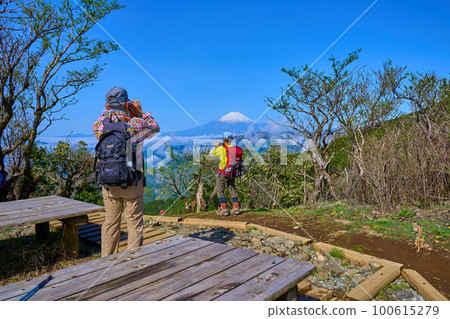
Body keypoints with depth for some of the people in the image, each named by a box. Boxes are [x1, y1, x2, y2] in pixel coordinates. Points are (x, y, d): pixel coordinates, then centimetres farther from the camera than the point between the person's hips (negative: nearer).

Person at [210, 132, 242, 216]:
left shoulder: (221, 148, -14)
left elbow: (211, 153, 3)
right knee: (232, 189, 17)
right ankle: (236, 208, 15)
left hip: (222, 173, -5)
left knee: (220, 190, 6)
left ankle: (224, 210, 1)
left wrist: (215, 146, 16)